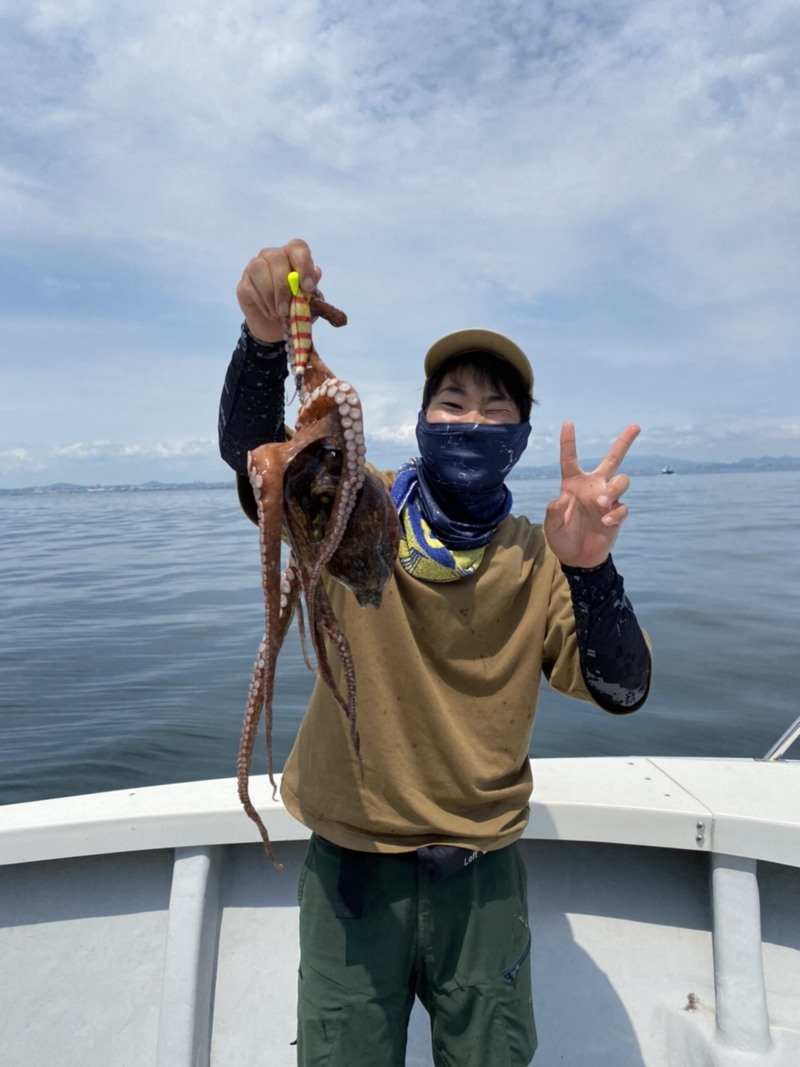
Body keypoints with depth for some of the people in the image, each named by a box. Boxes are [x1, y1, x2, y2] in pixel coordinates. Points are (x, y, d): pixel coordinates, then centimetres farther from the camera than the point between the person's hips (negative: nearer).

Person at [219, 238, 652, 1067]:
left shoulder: (539, 560, -4)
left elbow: (620, 691, -12)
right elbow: (251, 449, -20)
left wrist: (588, 568, -29)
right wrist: (266, 341, -39)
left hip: (480, 876, 2)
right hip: (351, 863, -1)